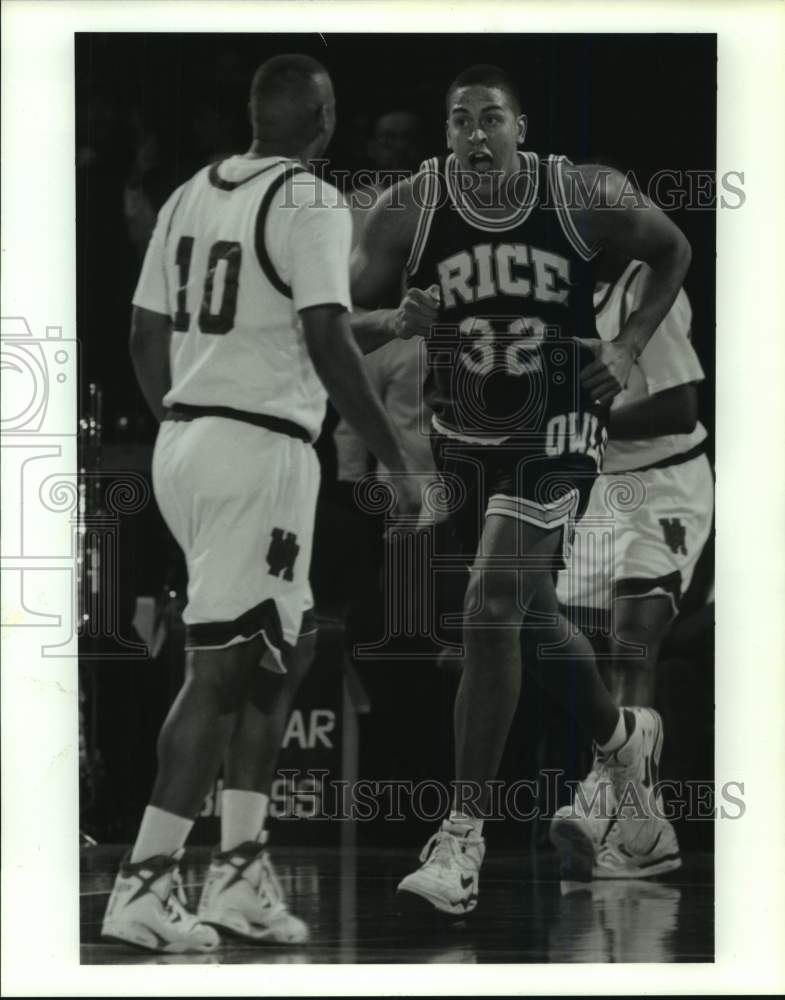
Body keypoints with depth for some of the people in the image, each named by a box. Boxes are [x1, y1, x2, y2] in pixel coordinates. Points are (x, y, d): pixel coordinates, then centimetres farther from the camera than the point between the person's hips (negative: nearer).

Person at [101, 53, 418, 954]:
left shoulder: (190, 196, 13)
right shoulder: (309, 203, -10)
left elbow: (146, 336, 15)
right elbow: (327, 342, -18)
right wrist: (395, 461, -13)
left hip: (182, 441, 9)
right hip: (259, 450, -8)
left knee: (283, 649, 18)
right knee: (222, 670, -6)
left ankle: (239, 871, 15)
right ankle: (143, 883, -8)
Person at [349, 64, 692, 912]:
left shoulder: (585, 196, -12)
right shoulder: (408, 211, -9)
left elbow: (672, 252, 7)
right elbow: (343, 322, -3)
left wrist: (628, 346, -3)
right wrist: (396, 319, -24)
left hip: (557, 430, -4)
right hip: (465, 433, 4)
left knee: (492, 612, -18)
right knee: (531, 612, 18)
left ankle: (463, 838, -16)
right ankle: (620, 738, 47)